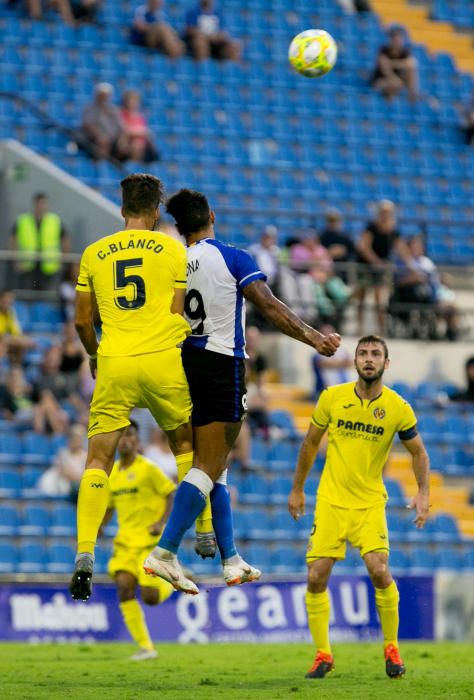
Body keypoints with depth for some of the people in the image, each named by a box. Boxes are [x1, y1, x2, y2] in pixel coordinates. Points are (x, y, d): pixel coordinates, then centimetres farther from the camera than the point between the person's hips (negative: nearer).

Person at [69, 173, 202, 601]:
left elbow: (83, 321, 12)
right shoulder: (173, 249, 4)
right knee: (186, 445, 19)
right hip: (162, 359, -1)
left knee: (98, 460, 0)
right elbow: (177, 313, 2)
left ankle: (85, 553, -15)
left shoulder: (94, 253, 10)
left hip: (113, 362, 1)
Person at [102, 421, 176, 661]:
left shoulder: (147, 469, -9)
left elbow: (172, 494, -6)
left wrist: (162, 523, -19)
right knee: (123, 586, -14)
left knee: (150, 597, -12)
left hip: (150, 540, -5)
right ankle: (145, 647, -8)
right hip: (125, 540, 5)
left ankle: (170, 583, 26)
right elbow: (109, 507, 20)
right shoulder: (112, 473, 10)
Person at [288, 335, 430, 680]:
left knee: (380, 571, -18)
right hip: (330, 500, 2)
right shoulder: (332, 398, -4)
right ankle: (323, 655, 10)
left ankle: (392, 649, 1)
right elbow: (310, 444, 11)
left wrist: (423, 492, -8)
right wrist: (297, 489, 15)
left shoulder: (398, 408, -7)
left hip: (369, 502, -2)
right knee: (316, 578, -5)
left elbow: (419, 453, 6)